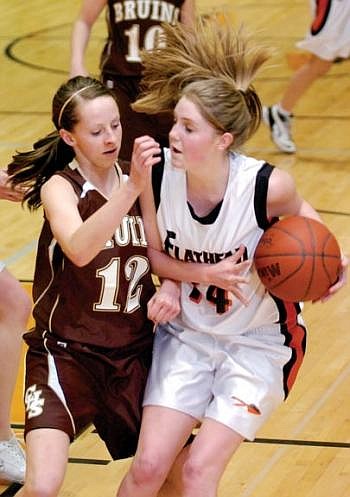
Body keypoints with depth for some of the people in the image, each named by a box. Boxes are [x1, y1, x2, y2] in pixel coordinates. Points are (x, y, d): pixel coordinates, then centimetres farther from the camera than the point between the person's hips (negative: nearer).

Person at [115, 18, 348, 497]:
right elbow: (152, 253, -3)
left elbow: (298, 211, 0)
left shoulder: (267, 185, -25)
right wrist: (205, 274, -21)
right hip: (186, 334, 3)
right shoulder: (158, 174, -18)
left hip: (259, 344, -2)